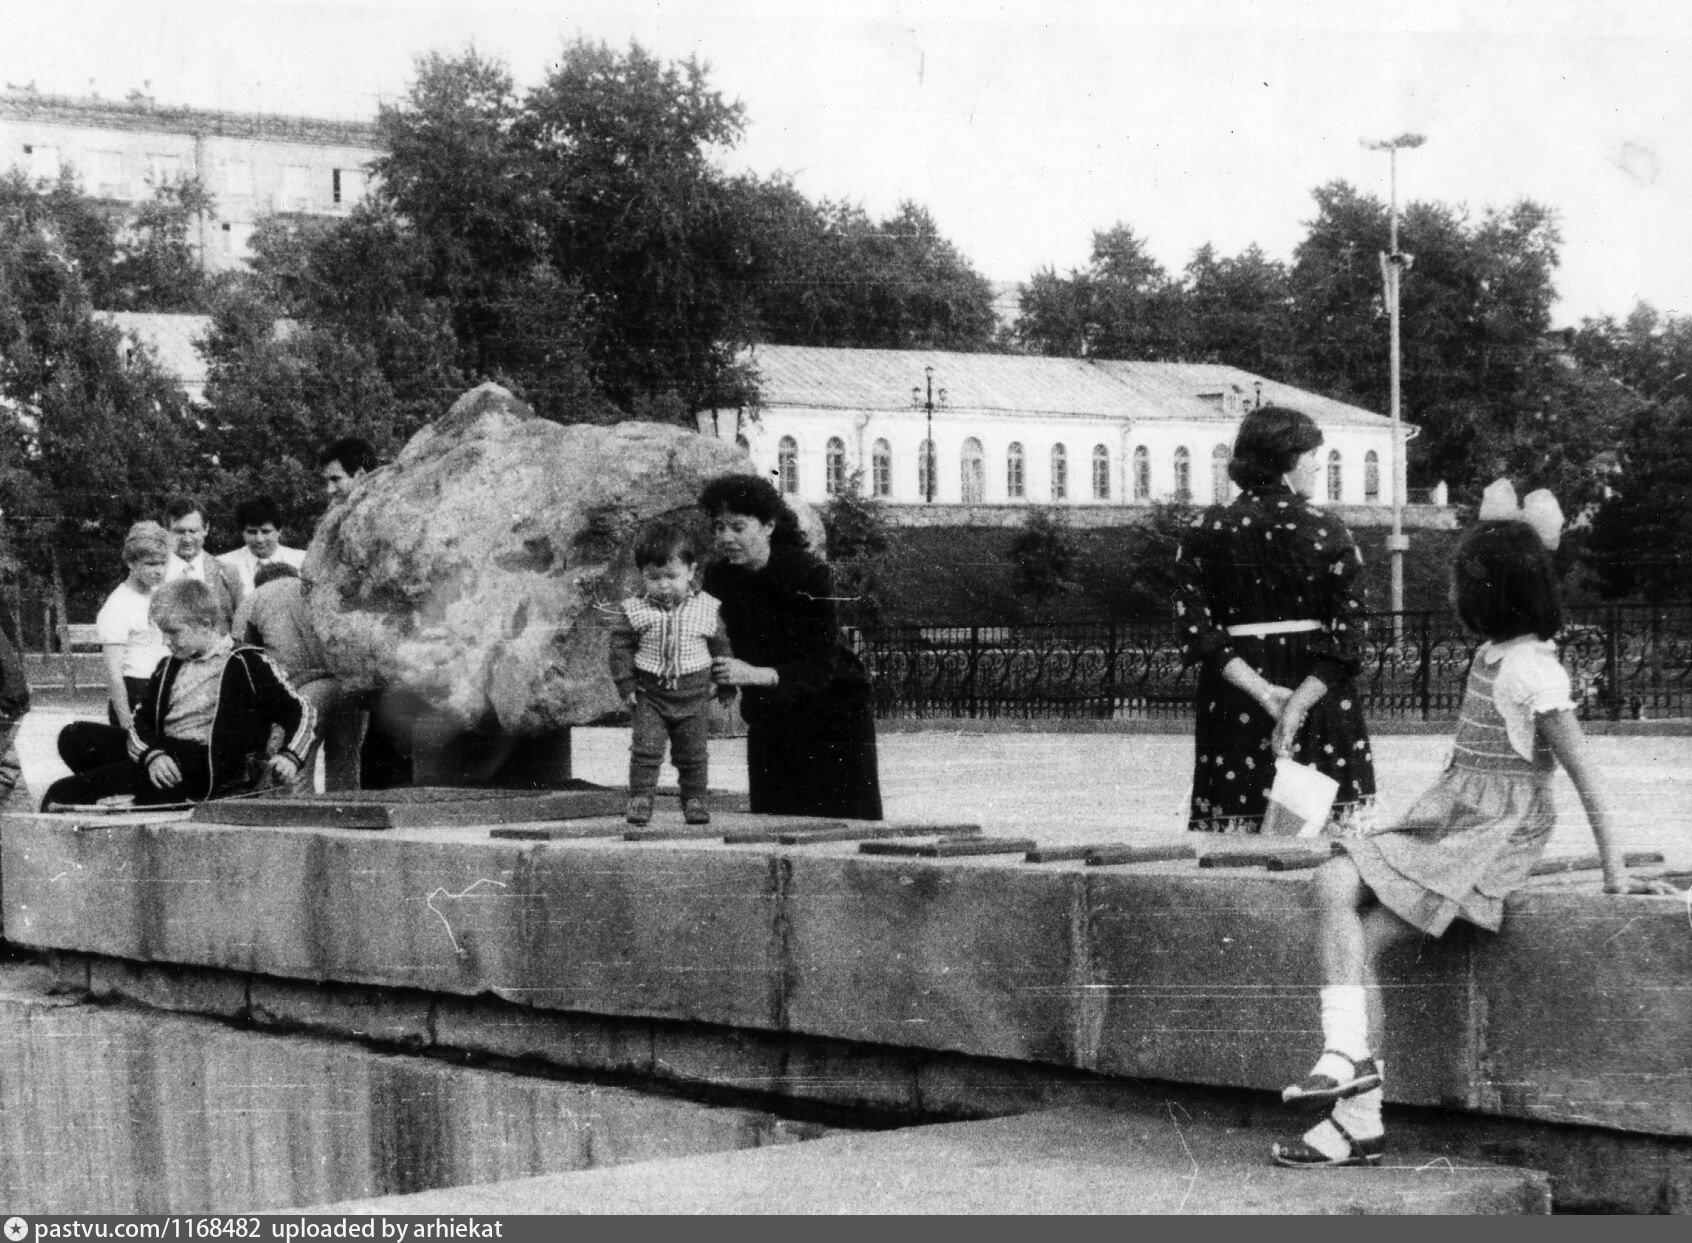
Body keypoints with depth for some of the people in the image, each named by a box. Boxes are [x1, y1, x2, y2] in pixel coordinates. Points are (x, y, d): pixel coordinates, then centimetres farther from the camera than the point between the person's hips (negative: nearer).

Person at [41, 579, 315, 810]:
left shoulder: (247, 664, 2)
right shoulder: (169, 668, 21)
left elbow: (300, 711, 3)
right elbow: (139, 724, 16)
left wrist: (290, 756, -16)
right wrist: (152, 755, -7)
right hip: (163, 758, 8)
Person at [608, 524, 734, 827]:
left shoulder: (707, 609, -4)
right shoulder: (634, 611, -7)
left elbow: (721, 648, 5)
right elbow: (620, 647, -2)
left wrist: (727, 686, 8)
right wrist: (626, 685, -6)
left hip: (694, 695, 1)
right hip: (650, 693, -1)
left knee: (693, 753, 7)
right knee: (645, 748, -7)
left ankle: (694, 799, 21)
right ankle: (640, 799, 0)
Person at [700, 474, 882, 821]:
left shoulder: (809, 575, -22)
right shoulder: (717, 579, -7)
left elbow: (822, 668, -27)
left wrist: (756, 675, -40)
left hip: (834, 712, -4)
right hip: (769, 720, 5)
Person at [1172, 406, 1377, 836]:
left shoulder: (1204, 533, 2)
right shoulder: (1328, 533, -2)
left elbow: (1195, 629, -5)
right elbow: (1348, 633, -10)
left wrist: (1262, 691, -9)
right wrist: (1300, 700, -15)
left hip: (1233, 711, 2)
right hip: (1323, 711, -1)